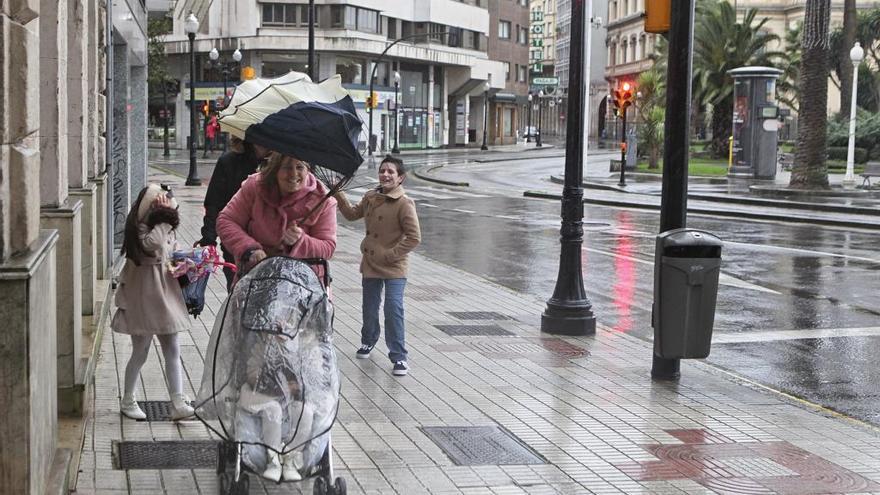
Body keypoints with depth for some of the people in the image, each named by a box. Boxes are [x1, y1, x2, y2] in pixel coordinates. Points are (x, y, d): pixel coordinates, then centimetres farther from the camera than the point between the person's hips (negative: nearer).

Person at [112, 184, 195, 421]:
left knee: (172, 351, 3)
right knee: (140, 352, 5)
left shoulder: (165, 230, 9)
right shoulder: (141, 230, -16)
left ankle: (178, 404, 3)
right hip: (144, 298, -7)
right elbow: (153, 245, -38)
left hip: (165, 297, 7)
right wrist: (163, 221, -28)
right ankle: (127, 401, 23)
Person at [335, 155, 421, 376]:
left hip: (393, 268, -6)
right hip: (370, 264, 6)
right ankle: (368, 340, 44)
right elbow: (352, 214, 20)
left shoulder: (404, 204, -17)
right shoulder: (370, 197, 3)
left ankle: (399, 356, -3)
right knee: (370, 308, 19)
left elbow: (414, 238, -18)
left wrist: (391, 255, -18)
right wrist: (339, 196, 6)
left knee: (394, 310, -12)